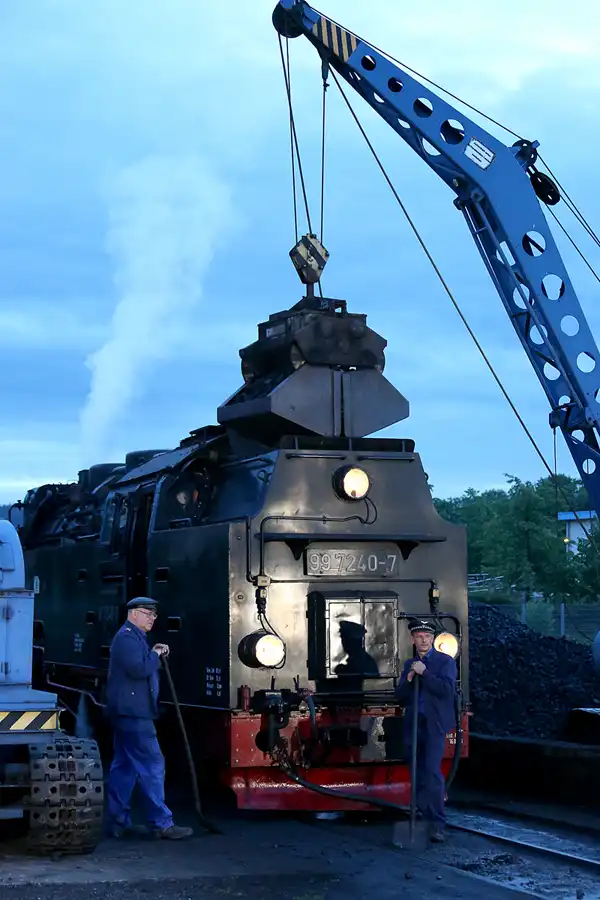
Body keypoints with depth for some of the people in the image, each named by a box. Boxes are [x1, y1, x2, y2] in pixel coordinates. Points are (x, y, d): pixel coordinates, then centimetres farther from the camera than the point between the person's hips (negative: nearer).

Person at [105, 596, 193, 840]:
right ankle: (162, 824, -8)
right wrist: (155, 654, -11)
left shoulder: (133, 637, 21)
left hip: (126, 712, 11)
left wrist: (155, 654, 10)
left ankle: (119, 822, 16)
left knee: (124, 766, 12)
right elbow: (139, 669, -25)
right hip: (133, 712, -11)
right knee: (152, 765, -9)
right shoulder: (127, 637, -14)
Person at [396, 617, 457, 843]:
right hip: (412, 725, 5)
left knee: (432, 771, -15)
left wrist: (424, 673, -15)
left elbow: (447, 689, -13)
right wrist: (409, 678, -7)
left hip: (434, 725, -5)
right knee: (418, 774, 6)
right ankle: (423, 819, 14)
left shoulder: (445, 661, 2)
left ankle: (437, 824, -14)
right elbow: (400, 697, 10)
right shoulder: (409, 664, 16)